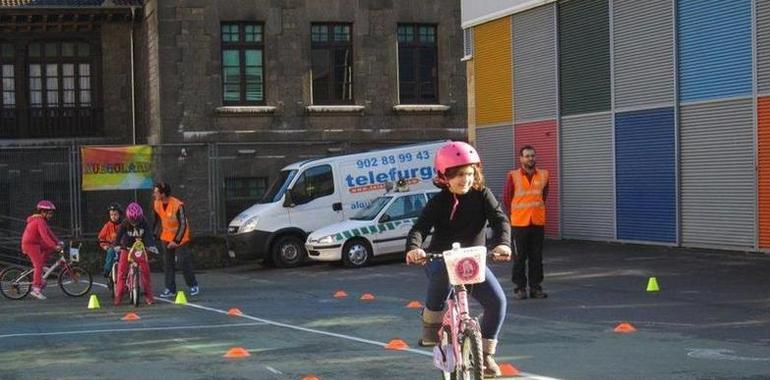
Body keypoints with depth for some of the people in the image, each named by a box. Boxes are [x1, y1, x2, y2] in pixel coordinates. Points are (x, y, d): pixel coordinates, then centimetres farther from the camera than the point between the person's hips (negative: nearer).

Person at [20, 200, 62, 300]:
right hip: (30, 244, -10)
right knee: (39, 265, -11)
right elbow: (44, 236, -28)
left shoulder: (42, 220, 14)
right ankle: (36, 288, -12)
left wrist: (58, 242, 11)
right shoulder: (40, 221, -18)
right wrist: (54, 246, -32)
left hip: (35, 243, 10)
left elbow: (49, 232, 18)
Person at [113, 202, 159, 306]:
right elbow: (119, 235, -27)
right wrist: (117, 245, -46)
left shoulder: (143, 223, -14)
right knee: (121, 271, -8)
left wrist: (151, 245, -40)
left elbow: (149, 234, -24)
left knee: (145, 270, -9)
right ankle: (118, 296, -2)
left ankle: (148, 295, -3)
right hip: (127, 249, -1)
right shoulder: (124, 224, -17)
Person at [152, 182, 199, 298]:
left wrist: (176, 240, -23)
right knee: (168, 263, 4)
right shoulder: (157, 204, -6)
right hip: (166, 237, 6)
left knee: (183, 261, -7)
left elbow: (183, 224, -21)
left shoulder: (178, 205, -25)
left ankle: (193, 286, 8)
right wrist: (155, 235, 10)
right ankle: (170, 289, 9)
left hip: (179, 237, -6)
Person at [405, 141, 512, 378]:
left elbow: (500, 220, -15)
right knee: (442, 274, -39)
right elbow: (420, 228, -17)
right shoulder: (438, 203, -5)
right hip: (441, 260, -2)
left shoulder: (482, 196, -2)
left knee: (497, 300, -19)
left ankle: (485, 353, -2)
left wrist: (503, 243, -37)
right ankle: (431, 324, -16)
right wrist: (413, 248, -40)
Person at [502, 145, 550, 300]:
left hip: (538, 222, 3)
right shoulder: (513, 176, -4)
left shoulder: (543, 175, 5)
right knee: (519, 257, 1)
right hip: (519, 223, -3)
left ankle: (535, 287, 13)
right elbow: (506, 197, 4)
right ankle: (520, 288, 7)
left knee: (536, 257, 6)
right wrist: (514, 213, 7)